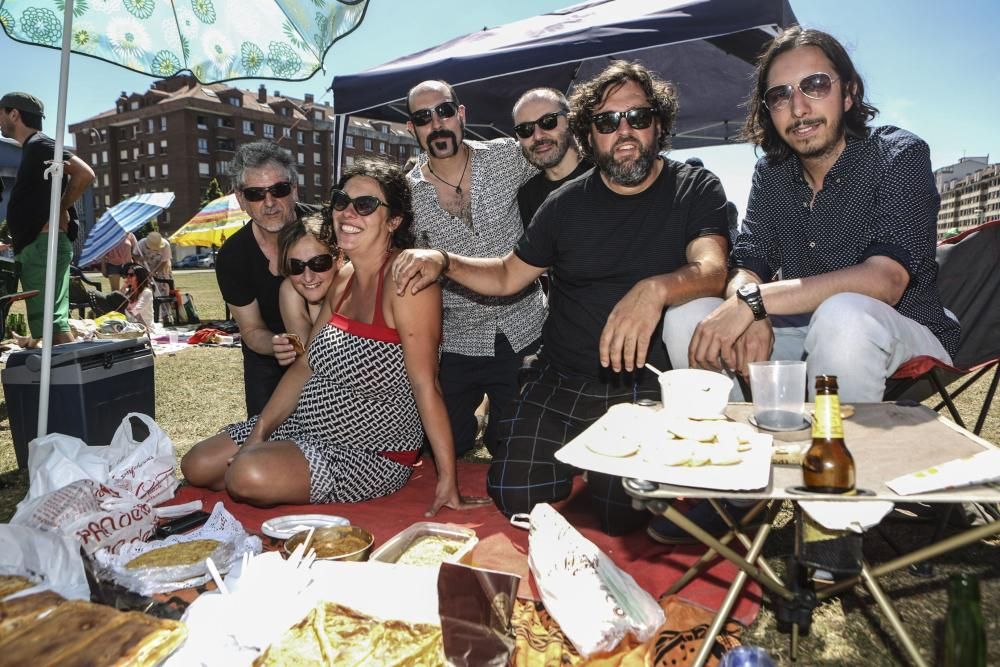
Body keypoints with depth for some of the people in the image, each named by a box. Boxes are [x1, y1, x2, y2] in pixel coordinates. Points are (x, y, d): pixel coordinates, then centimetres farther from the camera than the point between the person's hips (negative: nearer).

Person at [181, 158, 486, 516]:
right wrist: (258, 434, 1)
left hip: (369, 455, -8)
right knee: (197, 465, 9)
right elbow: (305, 366, 8)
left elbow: (425, 384, -26)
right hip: (307, 428, 9)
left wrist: (448, 480, -25)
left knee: (249, 475, -27)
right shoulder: (344, 278, 5)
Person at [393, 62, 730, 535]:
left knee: (622, 518, -16)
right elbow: (507, 276, 14)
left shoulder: (695, 189, -2)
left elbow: (712, 269, -19)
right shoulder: (566, 204, 6)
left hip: (648, 388, -2)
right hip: (562, 384, 3)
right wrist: (443, 262, -5)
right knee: (514, 497, -6)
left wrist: (655, 290, -42)